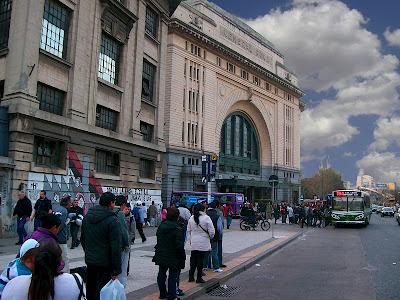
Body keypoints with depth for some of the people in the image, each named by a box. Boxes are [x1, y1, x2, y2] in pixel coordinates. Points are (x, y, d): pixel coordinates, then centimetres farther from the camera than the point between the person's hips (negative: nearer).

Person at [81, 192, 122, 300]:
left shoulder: (87, 216, 5)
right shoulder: (112, 220, -18)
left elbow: (82, 239, 16)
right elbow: (115, 247, -19)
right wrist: (116, 270, -14)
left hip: (90, 261, 7)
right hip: (105, 263, -7)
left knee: (90, 290, 20)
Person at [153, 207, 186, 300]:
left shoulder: (161, 226, 1)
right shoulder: (177, 229, -20)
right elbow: (179, 245, -19)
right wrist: (183, 256, -9)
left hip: (161, 256, 7)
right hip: (173, 257, -6)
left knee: (161, 274, 18)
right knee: (173, 276, 5)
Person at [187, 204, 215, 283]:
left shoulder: (191, 218, 2)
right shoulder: (206, 218, -12)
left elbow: (188, 231, 9)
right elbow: (211, 231, -10)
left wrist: (190, 240, 20)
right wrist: (210, 237, 11)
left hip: (193, 243, 4)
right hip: (203, 243, -4)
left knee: (193, 259, 13)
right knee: (200, 260, 4)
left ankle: (191, 276, 18)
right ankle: (199, 277, 11)